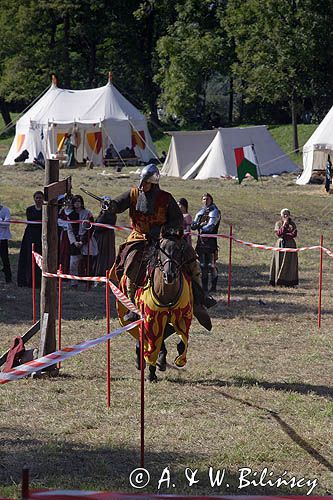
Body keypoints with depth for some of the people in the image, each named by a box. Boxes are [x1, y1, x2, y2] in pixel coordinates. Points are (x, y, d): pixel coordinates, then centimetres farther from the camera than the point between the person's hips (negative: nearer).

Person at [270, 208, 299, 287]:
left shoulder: (292, 224, 5)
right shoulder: (278, 223, 5)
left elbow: (294, 234, -6)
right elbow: (278, 233, -9)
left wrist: (283, 235, -10)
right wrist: (284, 225, -16)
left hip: (290, 244, 0)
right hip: (281, 244, 0)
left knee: (290, 263, -3)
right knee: (280, 262, -4)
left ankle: (290, 282, -3)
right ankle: (279, 281, -3)